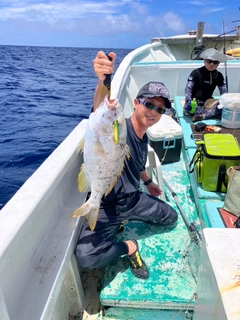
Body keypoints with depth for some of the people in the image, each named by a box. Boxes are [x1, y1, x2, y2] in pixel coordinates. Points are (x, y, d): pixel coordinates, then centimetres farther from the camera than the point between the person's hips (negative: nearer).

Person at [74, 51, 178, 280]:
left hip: (133, 199, 7)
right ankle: (129, 247, 2)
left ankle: (125, 219, 25)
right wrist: (103, 80, -65)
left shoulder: (143, 137, 3)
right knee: (85, 256, -26)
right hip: (105, 206, -7)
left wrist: (148, 182, 33)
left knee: (171, 218, 19)